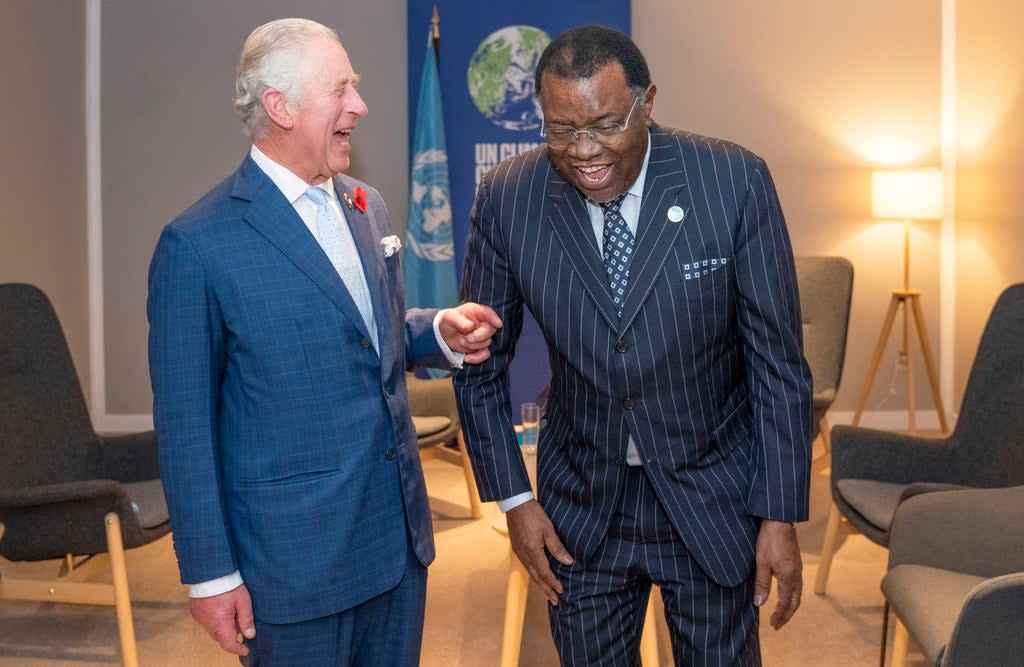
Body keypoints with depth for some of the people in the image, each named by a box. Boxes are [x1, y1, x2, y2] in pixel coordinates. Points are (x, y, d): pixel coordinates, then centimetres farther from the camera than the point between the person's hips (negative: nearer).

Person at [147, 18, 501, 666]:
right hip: (297, 558, -6)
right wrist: (209, 574, -9)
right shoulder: (198, 244, -13)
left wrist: (442, 332, -3)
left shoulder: (366, 206, 7)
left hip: (402, 533, 6)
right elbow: (185, 424, -10)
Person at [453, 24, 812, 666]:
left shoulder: (735, 181, -15)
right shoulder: (507, 199, -11)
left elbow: (779, 360, -10)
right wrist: (513, 498, -1)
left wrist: (782, 515, -9)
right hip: (580, 505, 1)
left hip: (713, 498, -1)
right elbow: (482, 365, 0)